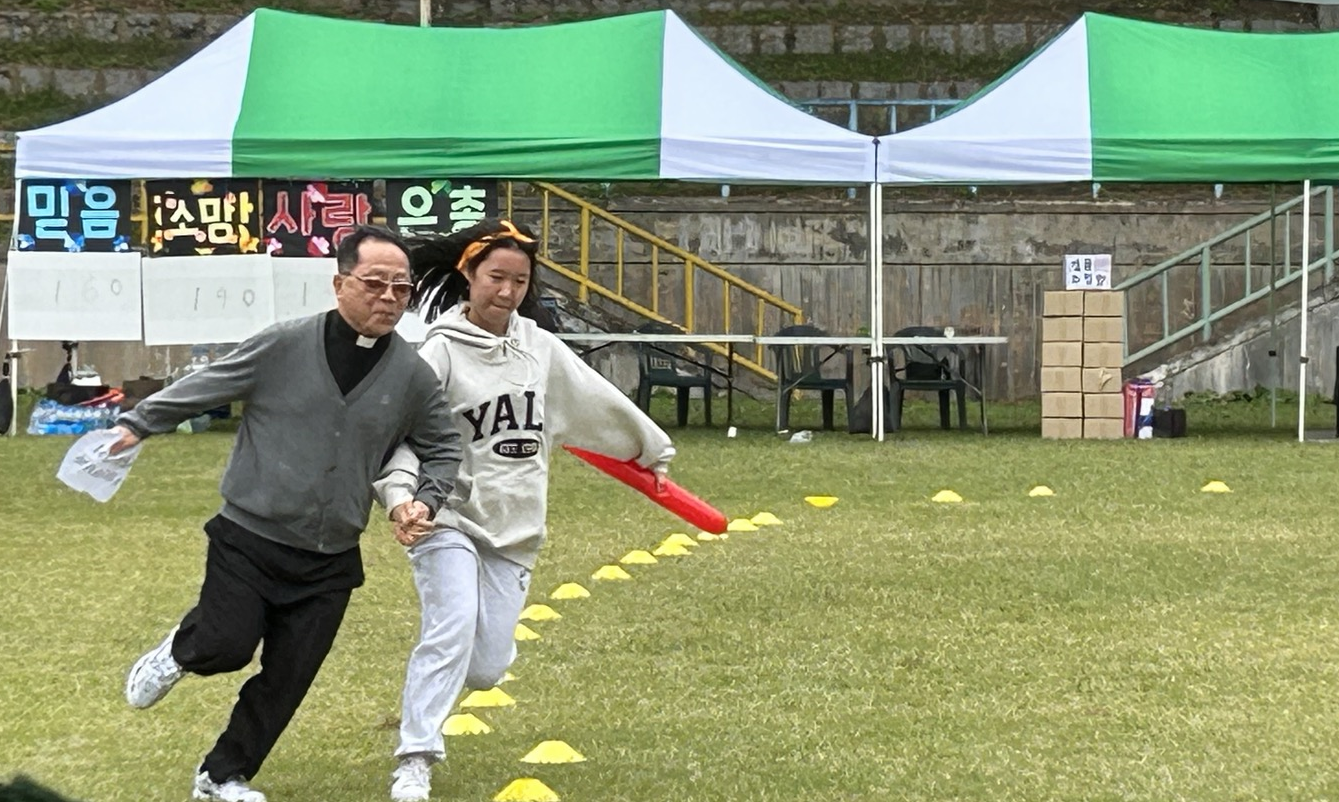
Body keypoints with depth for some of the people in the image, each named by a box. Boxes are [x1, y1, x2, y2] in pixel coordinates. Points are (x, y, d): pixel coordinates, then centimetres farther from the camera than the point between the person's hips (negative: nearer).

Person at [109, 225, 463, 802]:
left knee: (286, 680, 6)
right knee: (226, 647, -12)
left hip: (329, 561, 3)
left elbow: (442, 448, 14)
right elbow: (205, 387, 1)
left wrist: (426, 499, -3)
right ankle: (178, 652, 25)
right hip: (248, 540, -3)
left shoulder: (414, 376, -2)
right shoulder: (284, 346, -11)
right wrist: (137, 424, 5)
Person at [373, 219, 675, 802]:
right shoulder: (441, 352, -9)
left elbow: (600, 403, 19)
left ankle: (425, 693, 37)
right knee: (453, 629, -24)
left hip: (515, 531, 5)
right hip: (449, 519, -5)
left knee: (486, 666, 2)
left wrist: (653, 449, 28)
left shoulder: (541, 349, 7)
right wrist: (400, 496, -35)